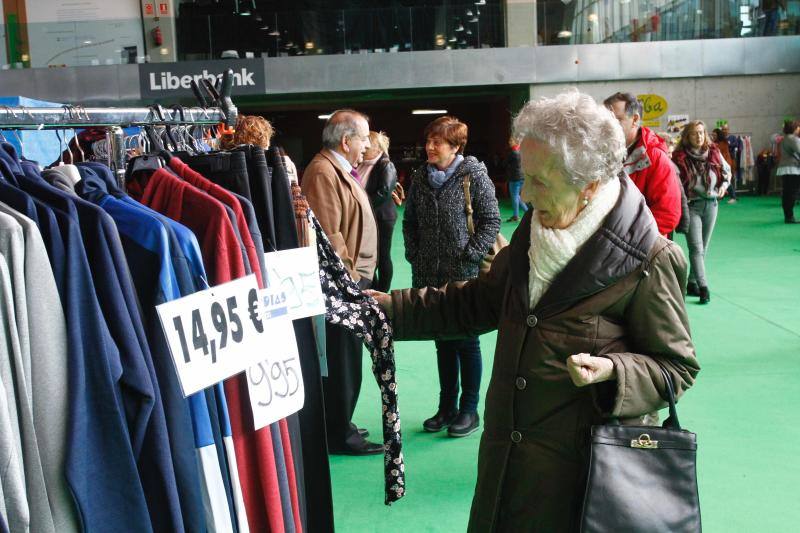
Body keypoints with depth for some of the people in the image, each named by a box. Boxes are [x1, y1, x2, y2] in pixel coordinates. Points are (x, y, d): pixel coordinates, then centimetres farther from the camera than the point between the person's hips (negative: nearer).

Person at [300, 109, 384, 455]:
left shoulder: (340, 169, 17)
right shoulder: (323, 172, -17)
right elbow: (329, 235, -23)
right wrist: (349, 277, -20)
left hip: (352, 277, 11)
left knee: (345, 357, 18)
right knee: (342, 359, -1)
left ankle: (339, 425, 30)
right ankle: (339, 435, 11)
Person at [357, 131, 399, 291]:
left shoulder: (386, 166, -10)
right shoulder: (363, 165, 9)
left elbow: (384, 192, -20)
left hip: (381, 217, -7)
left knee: (382, 257, 3)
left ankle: (382, 293, 13)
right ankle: (373, 290, 26)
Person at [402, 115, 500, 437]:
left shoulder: (474, 175, -8)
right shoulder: (420, 177, 6)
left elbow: (492, 220, -8)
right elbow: (410, 221, 15)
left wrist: (468, 256, -12)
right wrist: (414, 255, 6)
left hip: (465, 276, -5)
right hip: (430, 277, 5)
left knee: (466, 342, 6)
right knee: (443, 342, 14)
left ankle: (469, 409, 20)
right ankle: (447, 406, 26)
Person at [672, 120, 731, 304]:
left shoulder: (714, 152, 5)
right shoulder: (680, 156, -7)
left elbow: (727, 171, 19)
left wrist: (724, 185, 2)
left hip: (711, 204, 5)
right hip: (691, 205, -5)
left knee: (703, 247, 10)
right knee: (696, 247, -13)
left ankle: (692, 282, 22)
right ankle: (703, 286, -16)